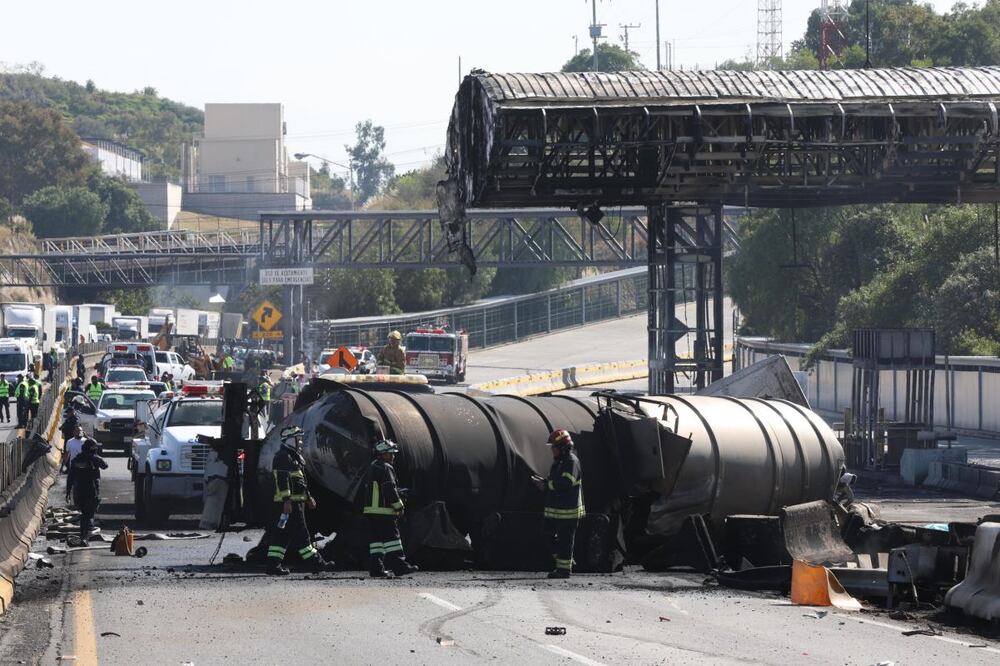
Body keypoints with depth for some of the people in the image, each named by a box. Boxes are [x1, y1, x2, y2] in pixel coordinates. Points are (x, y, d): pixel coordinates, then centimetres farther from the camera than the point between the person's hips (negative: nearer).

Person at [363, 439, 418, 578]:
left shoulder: (373, 467, 20)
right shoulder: (385, 468, -11)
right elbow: (389, 489, -16)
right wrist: (398, 505, -8)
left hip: (371, 510, 9)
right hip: (384, 510, -9)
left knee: (376, 539, 8)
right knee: (391, 537, -7)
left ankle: (376, 569, 5)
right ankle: (399, 566, -8)